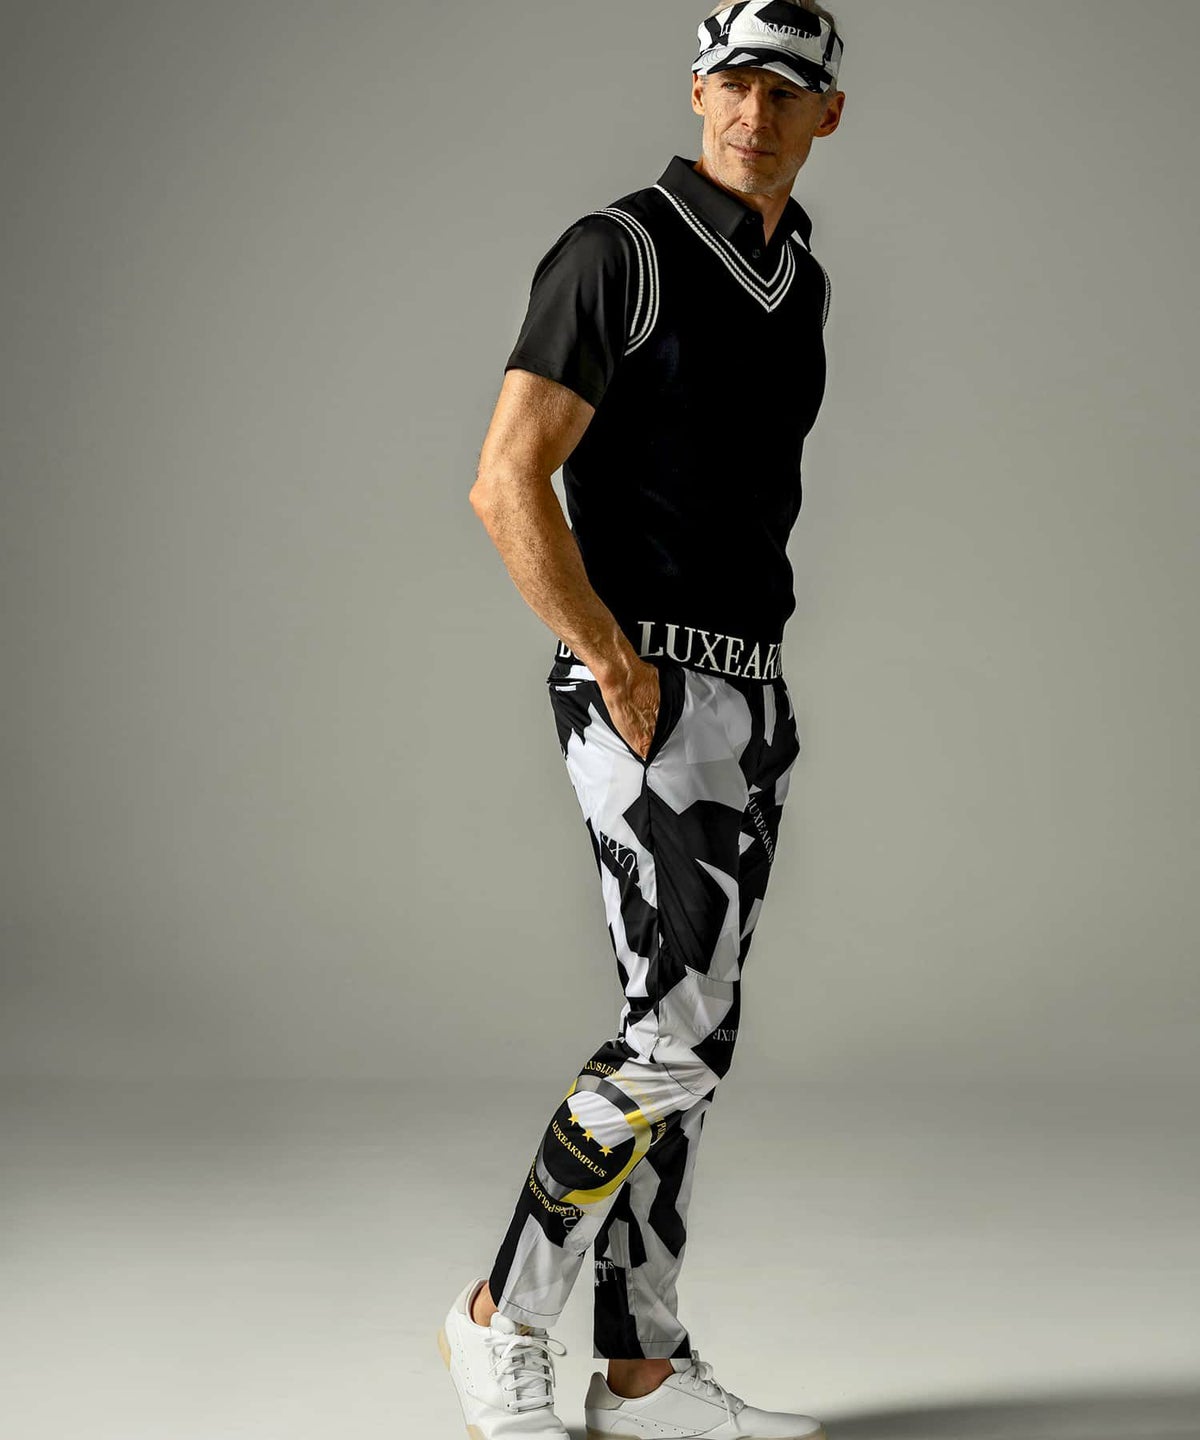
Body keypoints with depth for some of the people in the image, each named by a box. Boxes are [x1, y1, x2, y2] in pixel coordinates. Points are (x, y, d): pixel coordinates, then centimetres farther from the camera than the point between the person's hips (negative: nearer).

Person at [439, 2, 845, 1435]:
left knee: (683, 1037, 8)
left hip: (745, 694, 8)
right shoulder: (618, 252, -12)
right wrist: (616, 665, -18)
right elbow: (506, 483, -18)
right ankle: (503, 1318, 1)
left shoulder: (797, 280, 14)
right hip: (641, 698, -8)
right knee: (682, 1030, -15)